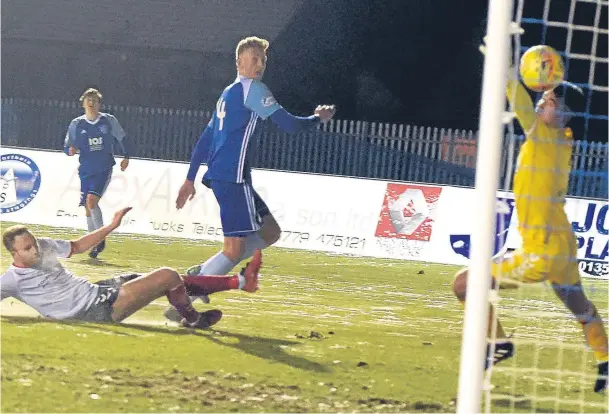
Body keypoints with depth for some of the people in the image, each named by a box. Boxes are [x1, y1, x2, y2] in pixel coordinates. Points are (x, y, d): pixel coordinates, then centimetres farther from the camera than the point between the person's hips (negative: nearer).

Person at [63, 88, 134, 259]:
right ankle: (95, 244, 16)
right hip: (86, 171, 3)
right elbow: (67, 147, 7)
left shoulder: (109, 121, 0)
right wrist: (71, 150, -14)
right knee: (88, 208, 4)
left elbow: (123, 139, 13)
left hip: (104, 169, -3)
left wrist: (126, 157, 10)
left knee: (91, 200, -21)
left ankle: (101, 238, -11)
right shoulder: (76, 124, 3)